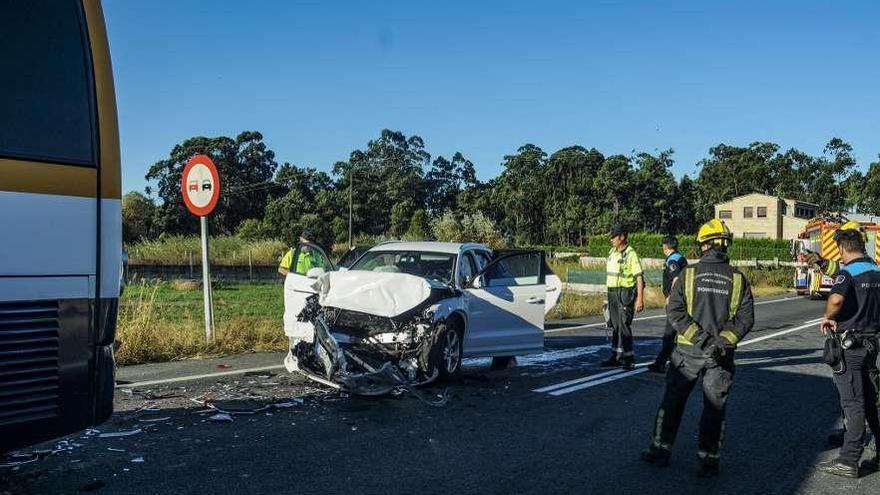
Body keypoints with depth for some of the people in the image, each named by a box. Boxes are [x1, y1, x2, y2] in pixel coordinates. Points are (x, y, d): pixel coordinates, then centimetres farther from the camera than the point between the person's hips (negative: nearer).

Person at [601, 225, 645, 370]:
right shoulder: (612, 252, 12)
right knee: (615, 326, 12)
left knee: (624, 326, -8)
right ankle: (616, 356, 20)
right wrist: (607, 292, 19)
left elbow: (639, 277, -15)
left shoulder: (631, 254, -12)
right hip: (612, 293, 8)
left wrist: (640, 298, -20)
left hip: (625, 294, -8)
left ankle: (628, 358, 0)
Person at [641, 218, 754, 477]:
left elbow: (674, 311, -12)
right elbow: (746, 317, -6)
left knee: (672, 401, 11)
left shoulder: (688, 274, -4)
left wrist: (698, 337, -13)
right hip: (720, 355, 1)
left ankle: (660, 450, 18)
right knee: (714, 406, 9)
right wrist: (722, 341, -10)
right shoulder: (737, 278, 0)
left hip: (688, 350, -1)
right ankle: (708, 460, 11)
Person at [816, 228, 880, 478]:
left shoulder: (848, 271, -15)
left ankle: (848, 461, -1)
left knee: (852, 403, -5)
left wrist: (828, 317, -16)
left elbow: (836, 299, -33)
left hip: (849, 344, -8)